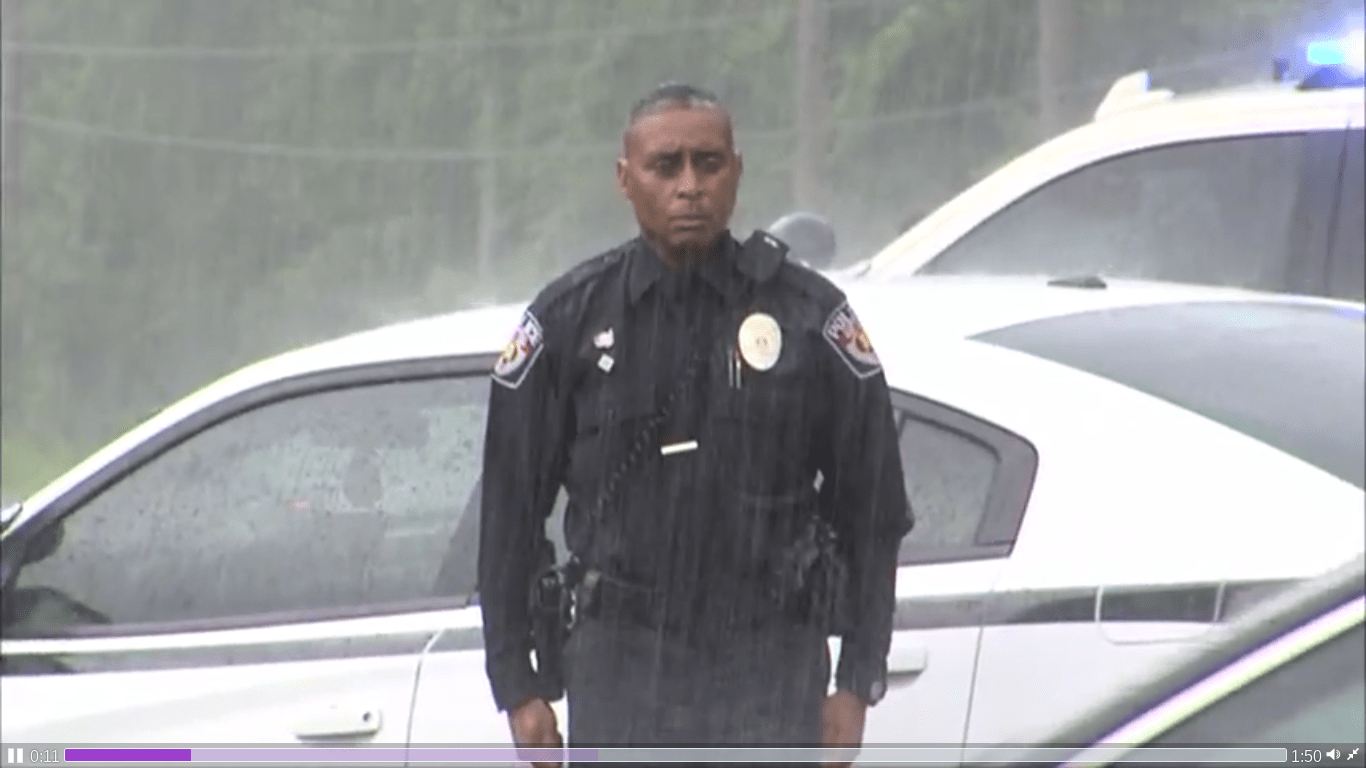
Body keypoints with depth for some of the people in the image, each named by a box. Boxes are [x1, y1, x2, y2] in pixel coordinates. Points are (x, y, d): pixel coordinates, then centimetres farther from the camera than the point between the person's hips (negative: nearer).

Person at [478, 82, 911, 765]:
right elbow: (510, 512, 7)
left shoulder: (811, 317, 1)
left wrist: (857, 683, 2)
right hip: (617, 672, 1)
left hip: (769, 667, -1)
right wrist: (518, 687, 4)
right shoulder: (569, 320, 2)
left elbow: (873, 512, 6)